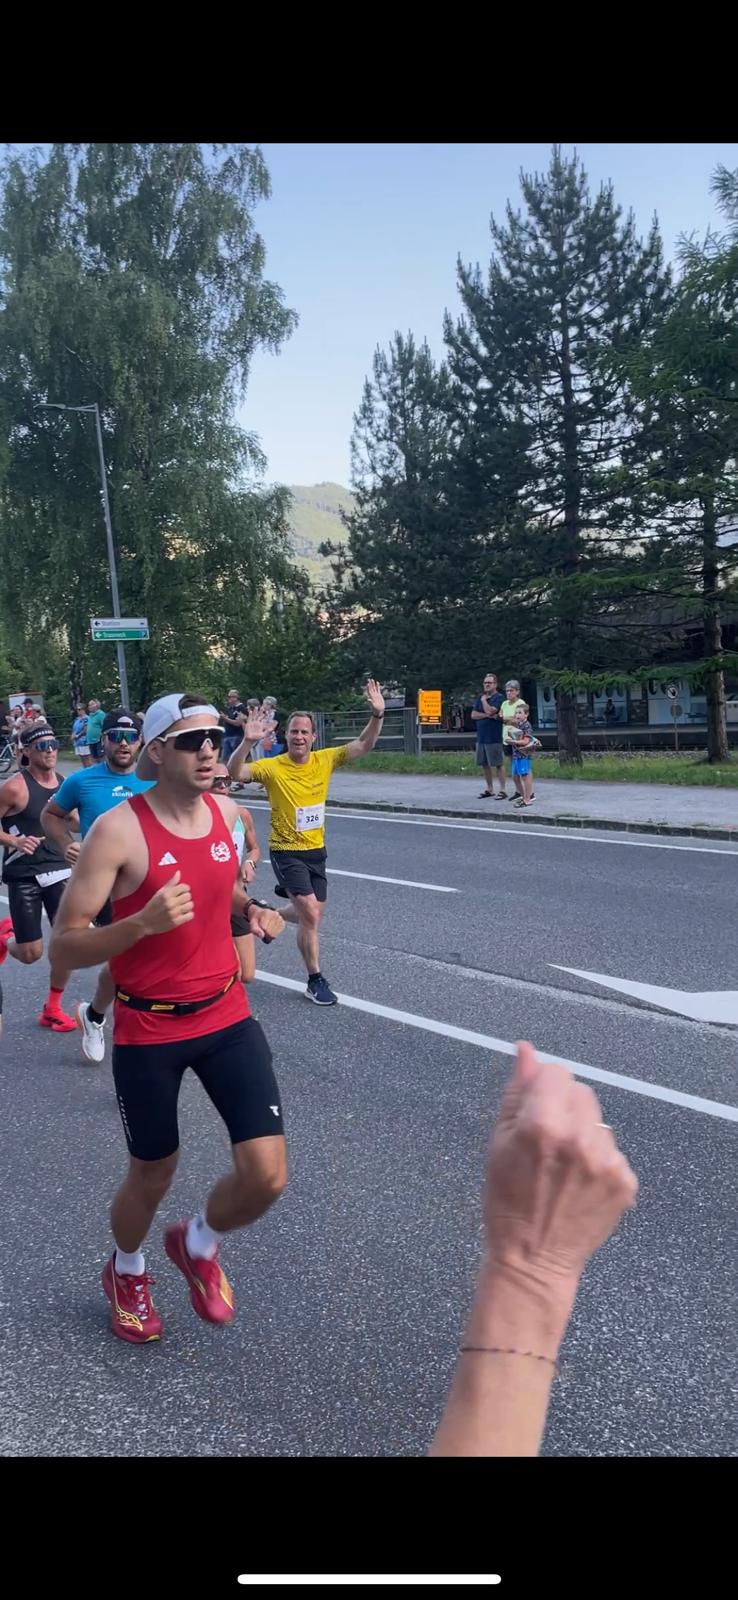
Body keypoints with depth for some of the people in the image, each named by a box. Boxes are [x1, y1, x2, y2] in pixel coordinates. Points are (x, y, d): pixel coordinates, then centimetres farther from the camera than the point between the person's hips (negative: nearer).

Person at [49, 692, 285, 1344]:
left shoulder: (226, 811, -1)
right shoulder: (118, 830, -19)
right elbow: (64, 946, -19)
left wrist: (254, 910, 0)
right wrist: (143, 922, -35)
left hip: (226, 1015, 4)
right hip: (147, 1031, -4)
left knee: (267, 1177, -5)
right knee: (153, 1176, 14)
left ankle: (197, 1245, 30)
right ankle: (126, 1272, 49)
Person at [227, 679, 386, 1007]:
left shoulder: (324, 760, -3)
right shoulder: (272, 768, -14)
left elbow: (364, 745, -6)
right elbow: (234, 773, -27)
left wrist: (377, 714, -22)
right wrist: (248, 742, -43)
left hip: (316, 850, 5)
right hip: (286, 852, -5)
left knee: (312, 915, 17)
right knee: (311, 913, -14)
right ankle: (315, 980, 2)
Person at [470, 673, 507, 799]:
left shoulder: (499, 697, -7)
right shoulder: (480, 697, 14)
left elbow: (489, 711, -21)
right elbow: (473, 715, 6)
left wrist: (484, 700, -6)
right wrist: (487, 715, -9)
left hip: (494, 737, -7)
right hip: (481, 736, 7)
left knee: (498, 764, -4)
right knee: (484, 764, 12)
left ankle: (502, 790, 1)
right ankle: (489, 789, 22)